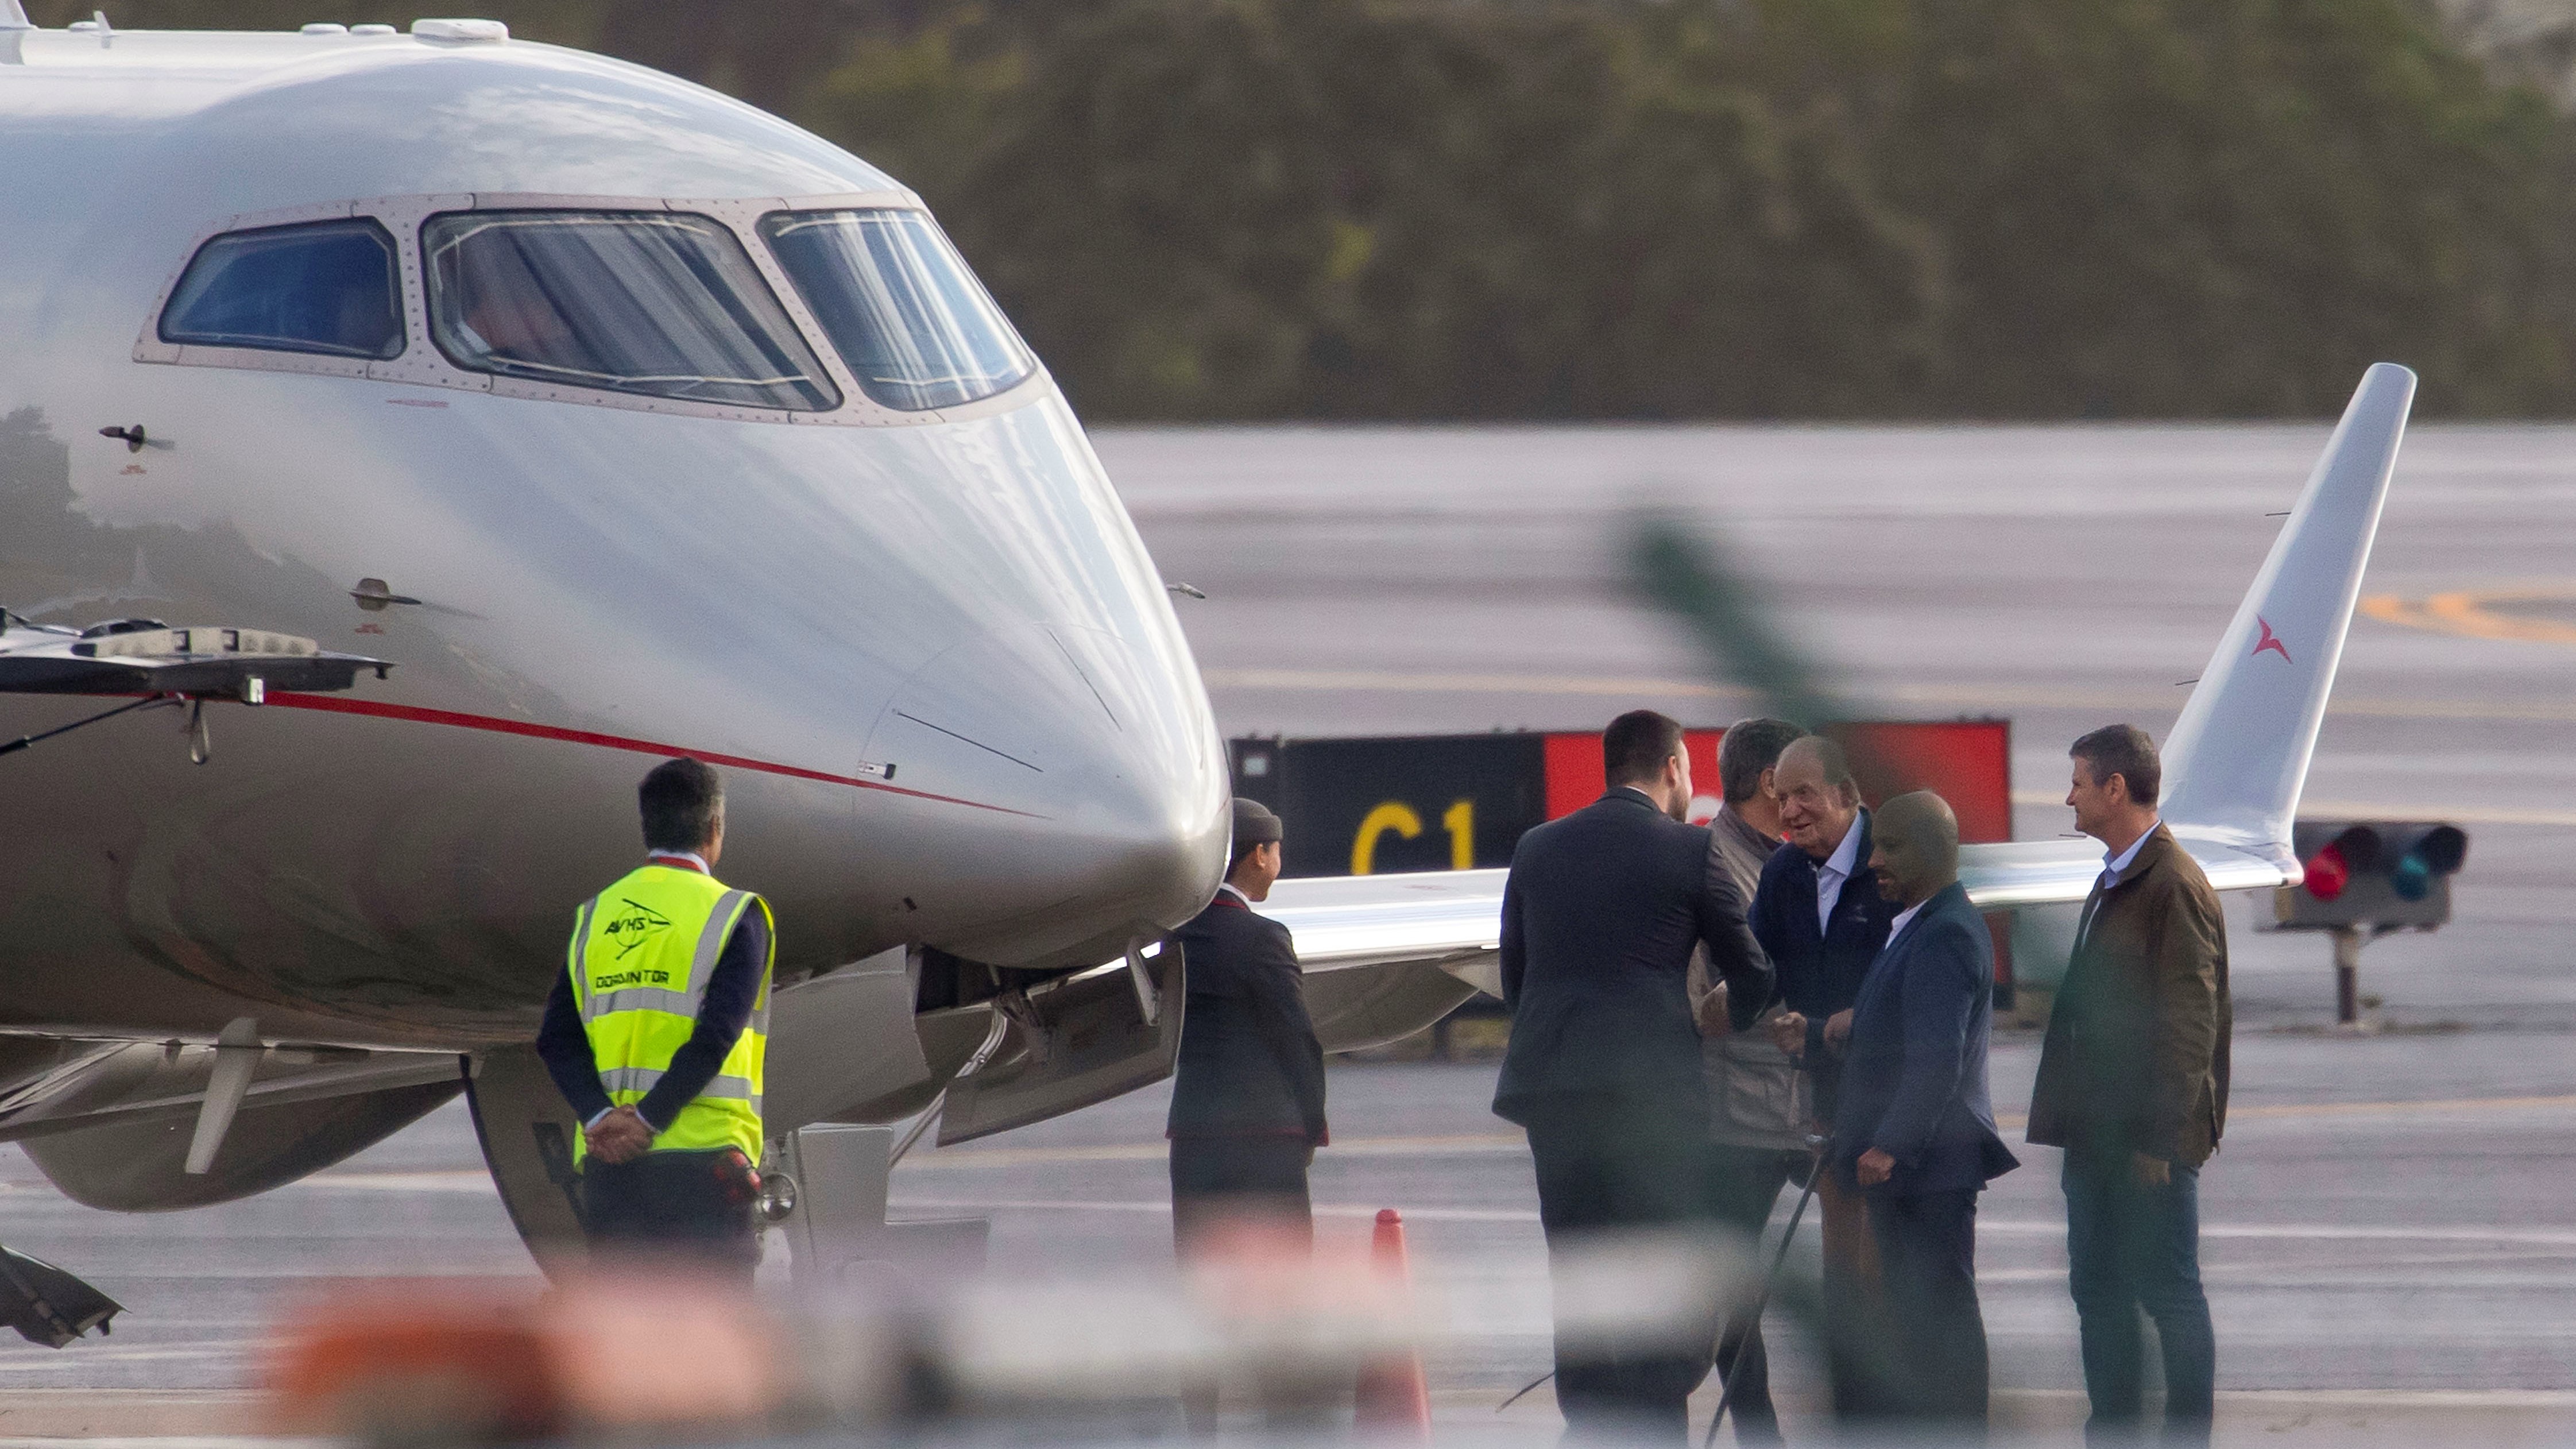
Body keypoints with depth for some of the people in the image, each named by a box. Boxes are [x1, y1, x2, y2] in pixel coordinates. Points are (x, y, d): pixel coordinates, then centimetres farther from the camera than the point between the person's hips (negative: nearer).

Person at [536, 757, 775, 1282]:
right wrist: (648, 1121, -14)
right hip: (701, 1157, -5)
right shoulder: (736, 915, -2)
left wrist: (599, 1117, -8)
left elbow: (557, 1038, 3)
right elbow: (716, 1037, -14)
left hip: (606, 1161, 5)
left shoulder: (596, 917, 13)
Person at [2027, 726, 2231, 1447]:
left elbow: (2190, 1023, -17)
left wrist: (2158, 1136, -18)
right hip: (2098, 1136, 9)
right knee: (2098, 1289, 12)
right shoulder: (2112, 882, 15)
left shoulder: (2175, 886, -14)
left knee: (2169, 1293, -3)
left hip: (2150, 1141, -9)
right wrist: (2065, 1115, 15)